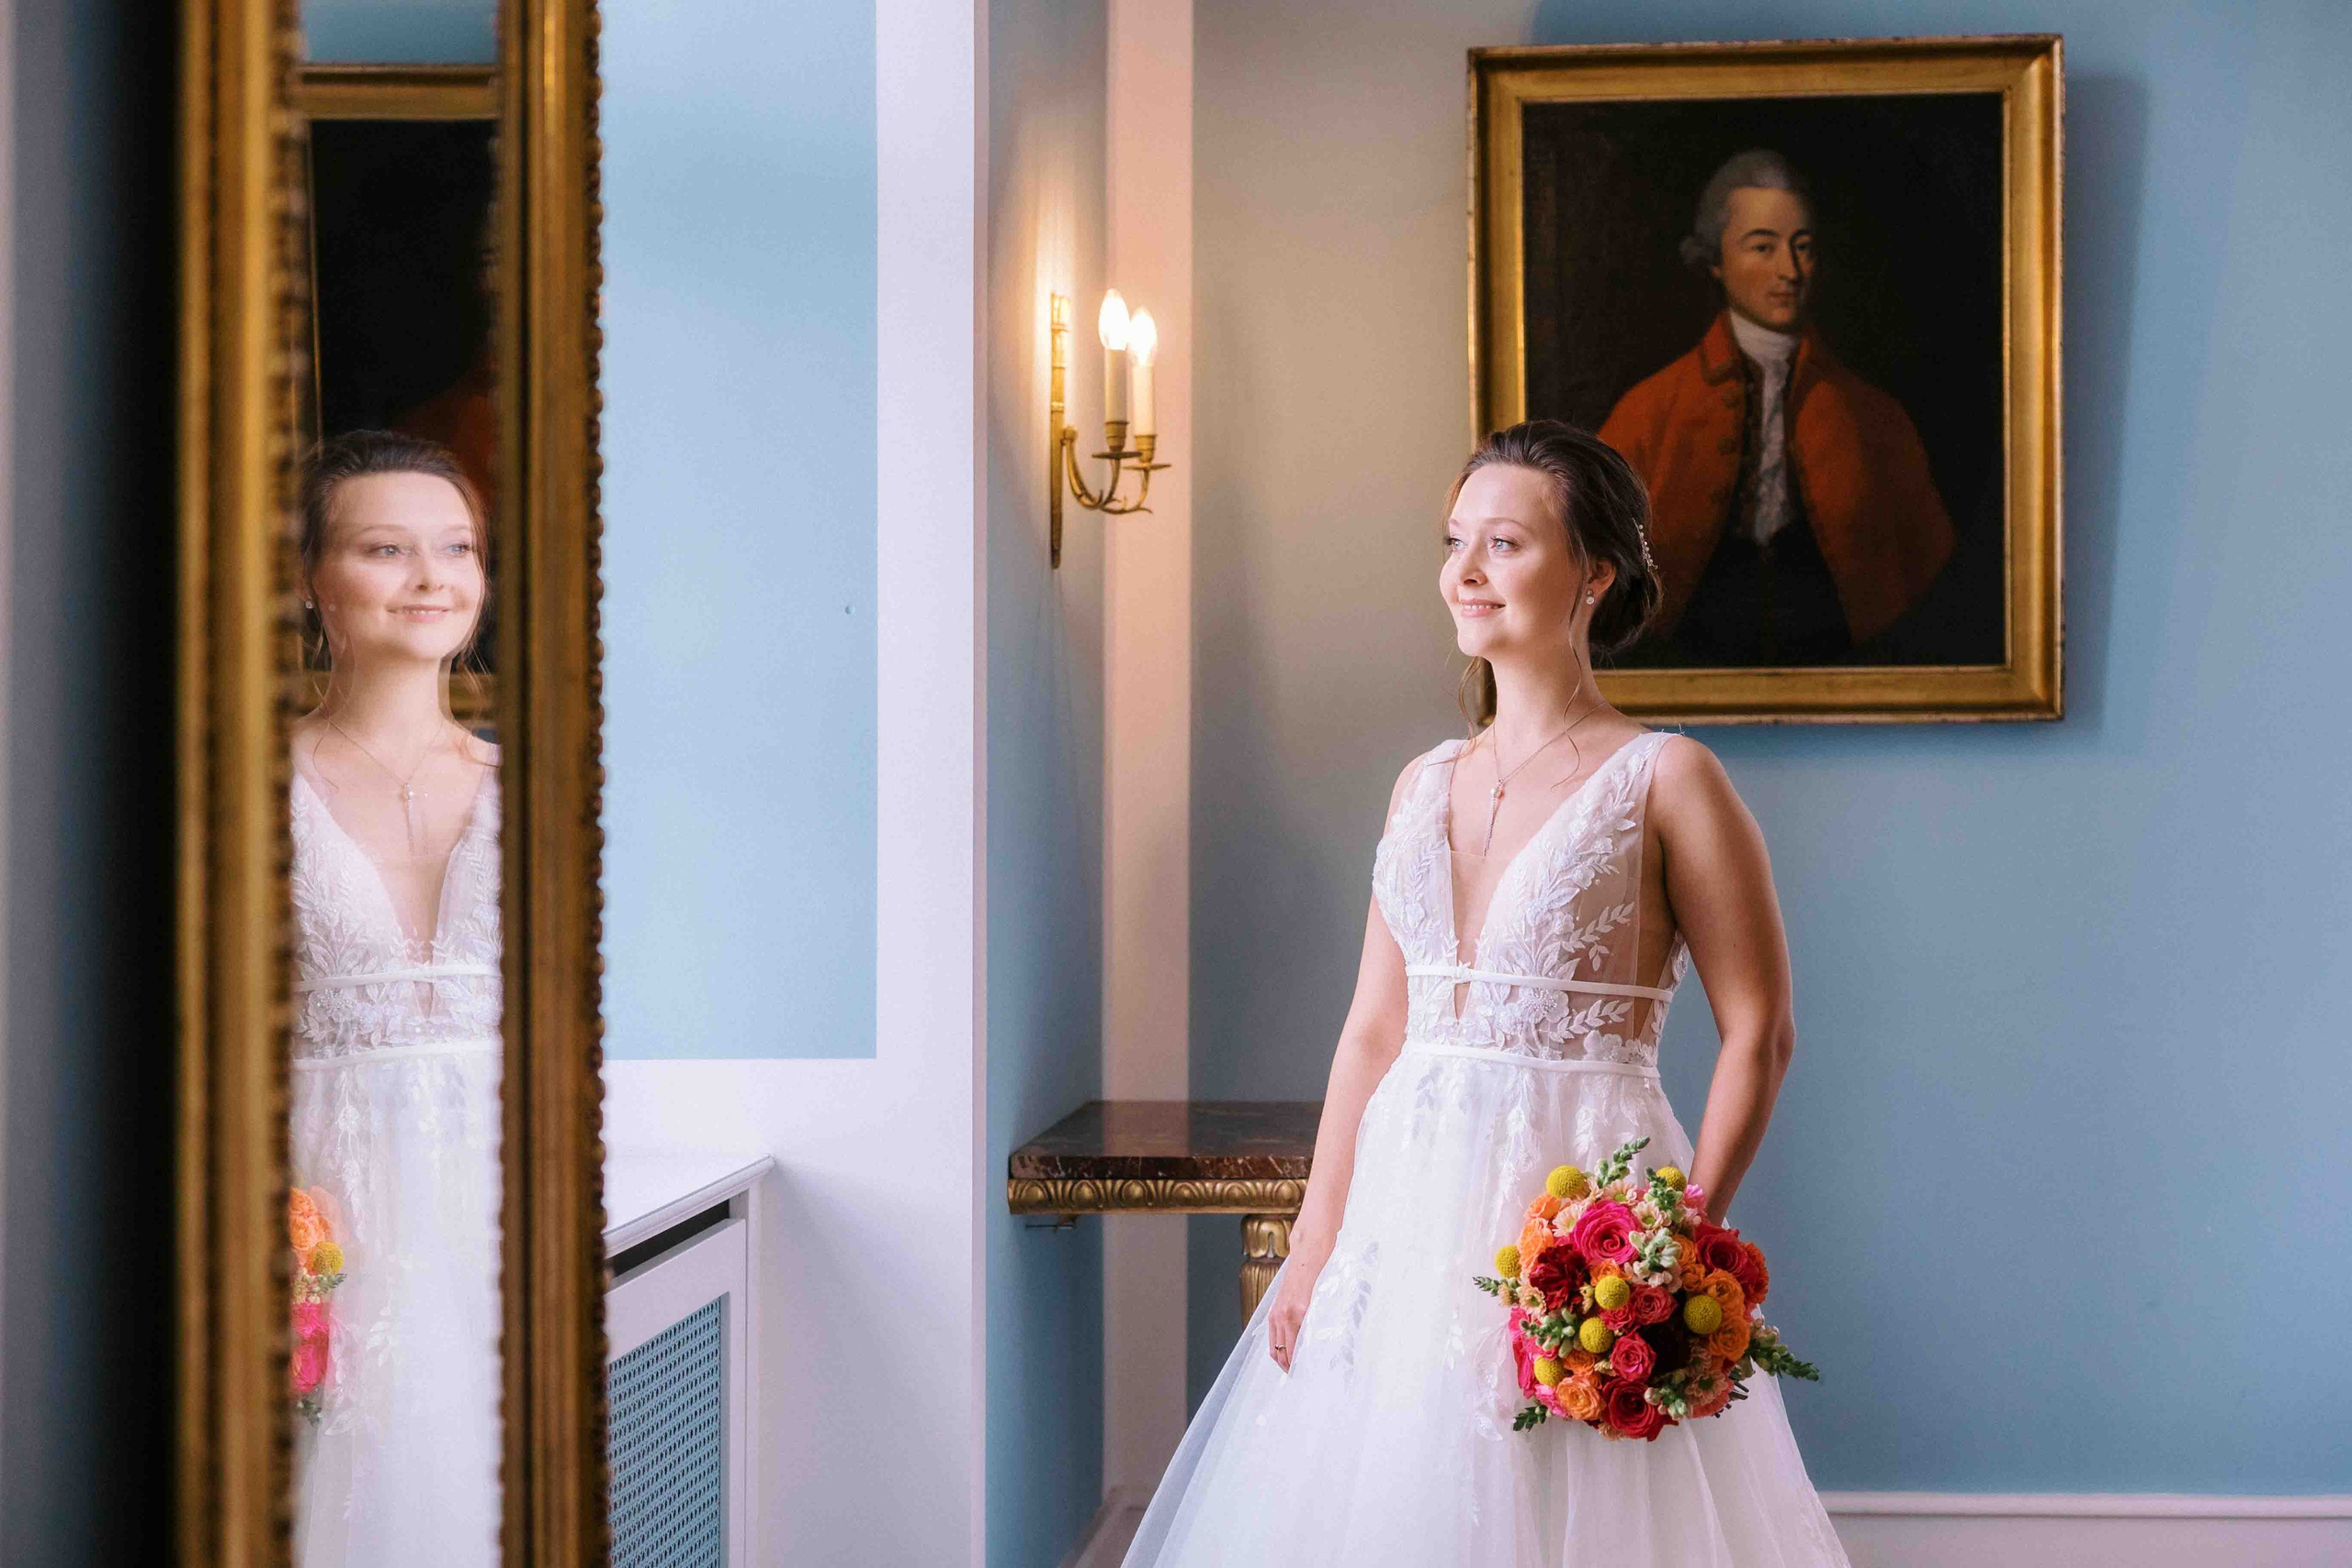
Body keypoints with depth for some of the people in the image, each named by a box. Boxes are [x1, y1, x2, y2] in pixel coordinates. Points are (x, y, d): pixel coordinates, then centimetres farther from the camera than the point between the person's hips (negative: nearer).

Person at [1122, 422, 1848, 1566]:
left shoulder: (1663, 781, -6)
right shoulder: (1424, 786, 11)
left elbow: (1757, 1036, -7)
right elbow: (1373, 1030, 11)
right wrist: (1314, 1248, 6)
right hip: (1409, 1206, 5)